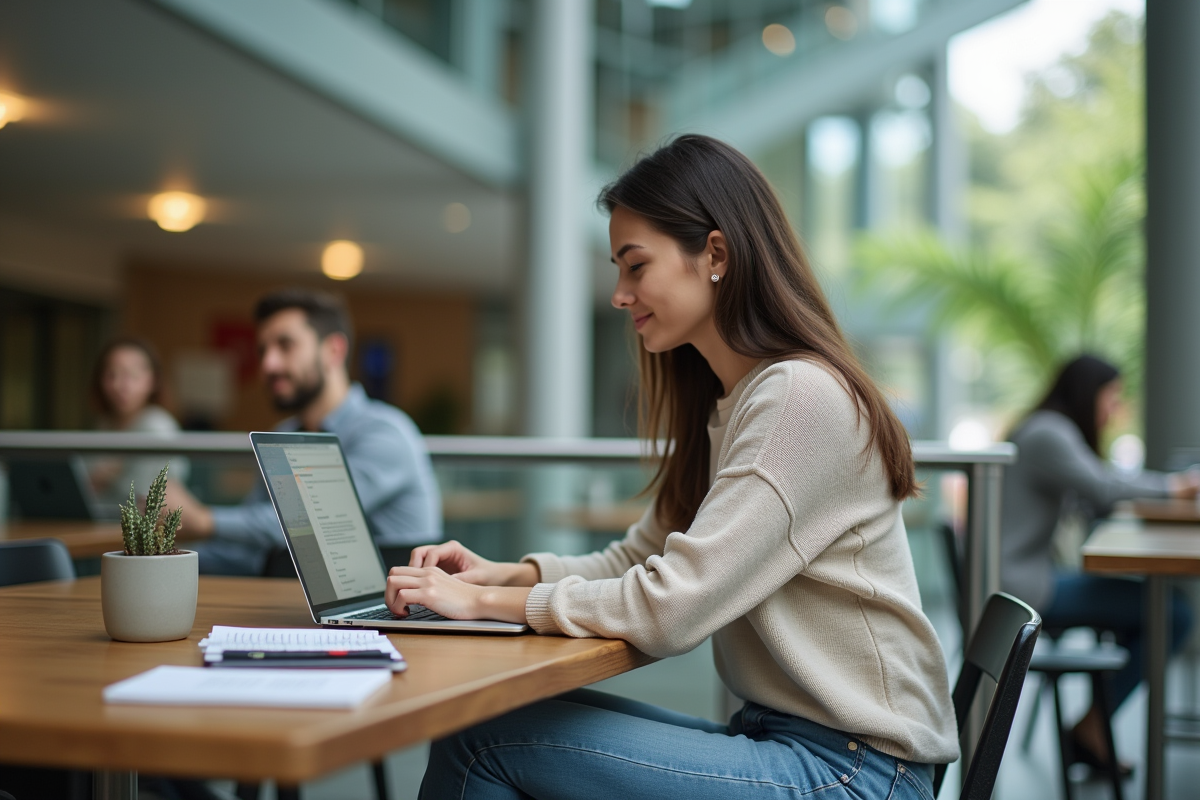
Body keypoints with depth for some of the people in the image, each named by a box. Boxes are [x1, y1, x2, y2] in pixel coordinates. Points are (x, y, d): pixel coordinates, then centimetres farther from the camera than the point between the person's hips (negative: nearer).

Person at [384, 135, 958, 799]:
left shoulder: (801, 397, -17)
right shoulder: (725, 406, 15)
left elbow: (669, 608, -21)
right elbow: (636, 560, 17)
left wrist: (486, 602, -12)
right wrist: (507, 573, 0)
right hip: (777, 736, 9)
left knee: (486, 738, -14)